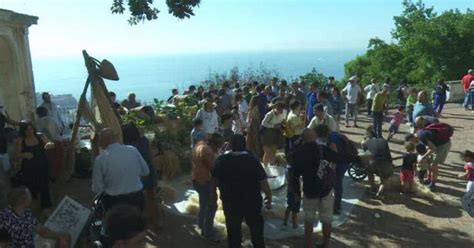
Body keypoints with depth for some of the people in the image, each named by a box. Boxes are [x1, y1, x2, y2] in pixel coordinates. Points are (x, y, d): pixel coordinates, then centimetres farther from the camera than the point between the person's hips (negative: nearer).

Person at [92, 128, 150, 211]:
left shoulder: (100, 159, -14)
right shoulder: (133, 150, -9)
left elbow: (98, 189, -7)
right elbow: (146, 171, 2)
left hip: (114, 201, -2)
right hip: (137, 197, 2)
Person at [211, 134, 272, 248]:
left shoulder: (222, 160, -11)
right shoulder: (253, 160, -17)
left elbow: (215, 179, -1)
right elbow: (263, 182, -15)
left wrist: (213, 193, 16)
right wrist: (269, 197, 0)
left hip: (230, 203, 2)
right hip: (252, 202, -1)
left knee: (233, 233, 18)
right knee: (256, 231, 17)